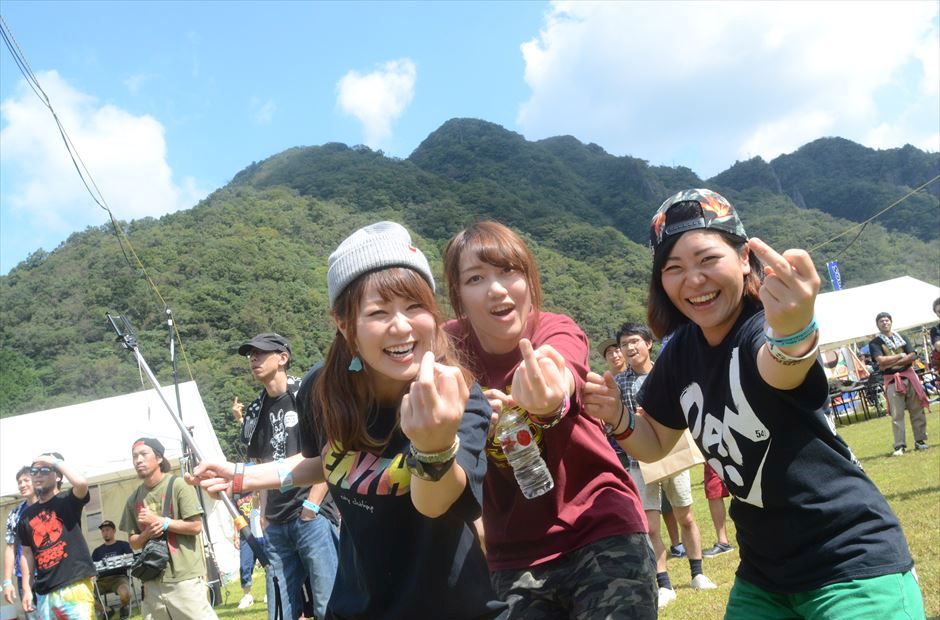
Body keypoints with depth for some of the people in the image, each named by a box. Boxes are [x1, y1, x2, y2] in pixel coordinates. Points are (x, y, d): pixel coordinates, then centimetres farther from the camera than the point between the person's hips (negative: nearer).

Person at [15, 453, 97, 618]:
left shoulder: (68, 501, -1)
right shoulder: (27, 515, 13)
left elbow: (81, 483, -24)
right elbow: (27, 553, 18)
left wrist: (57, 462, -10)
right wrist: (26, 589, 12)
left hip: (74, 586, -5)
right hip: (44, 592, 5)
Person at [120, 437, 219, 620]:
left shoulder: (178, 486, -4)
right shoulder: (134, 499, 11)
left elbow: (196, 526, -9)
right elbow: (133, 542, 15)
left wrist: (160, 521, -11)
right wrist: (146, 534, -7)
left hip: (184, 577, -5)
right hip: (152, 579, 6)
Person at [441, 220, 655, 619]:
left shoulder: (559, 333, -14)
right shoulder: (451, 347, -6)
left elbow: (563, 380, -38)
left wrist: (551, 404, -61)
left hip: (603, 533, -2)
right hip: (515, 556, 3)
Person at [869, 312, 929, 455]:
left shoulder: (902, 338, 13)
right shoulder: (875, 343, 2)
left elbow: (912, 356, -1)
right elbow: (881, 360, -14)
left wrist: (890, 363, -11)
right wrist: (901, 355, -6)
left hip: (909, 376, 3)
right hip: (892, 380, -3)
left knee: (917, 410, 4)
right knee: (897, 415, -7)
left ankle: (920, 440, 14)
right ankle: (899, 446, -5)